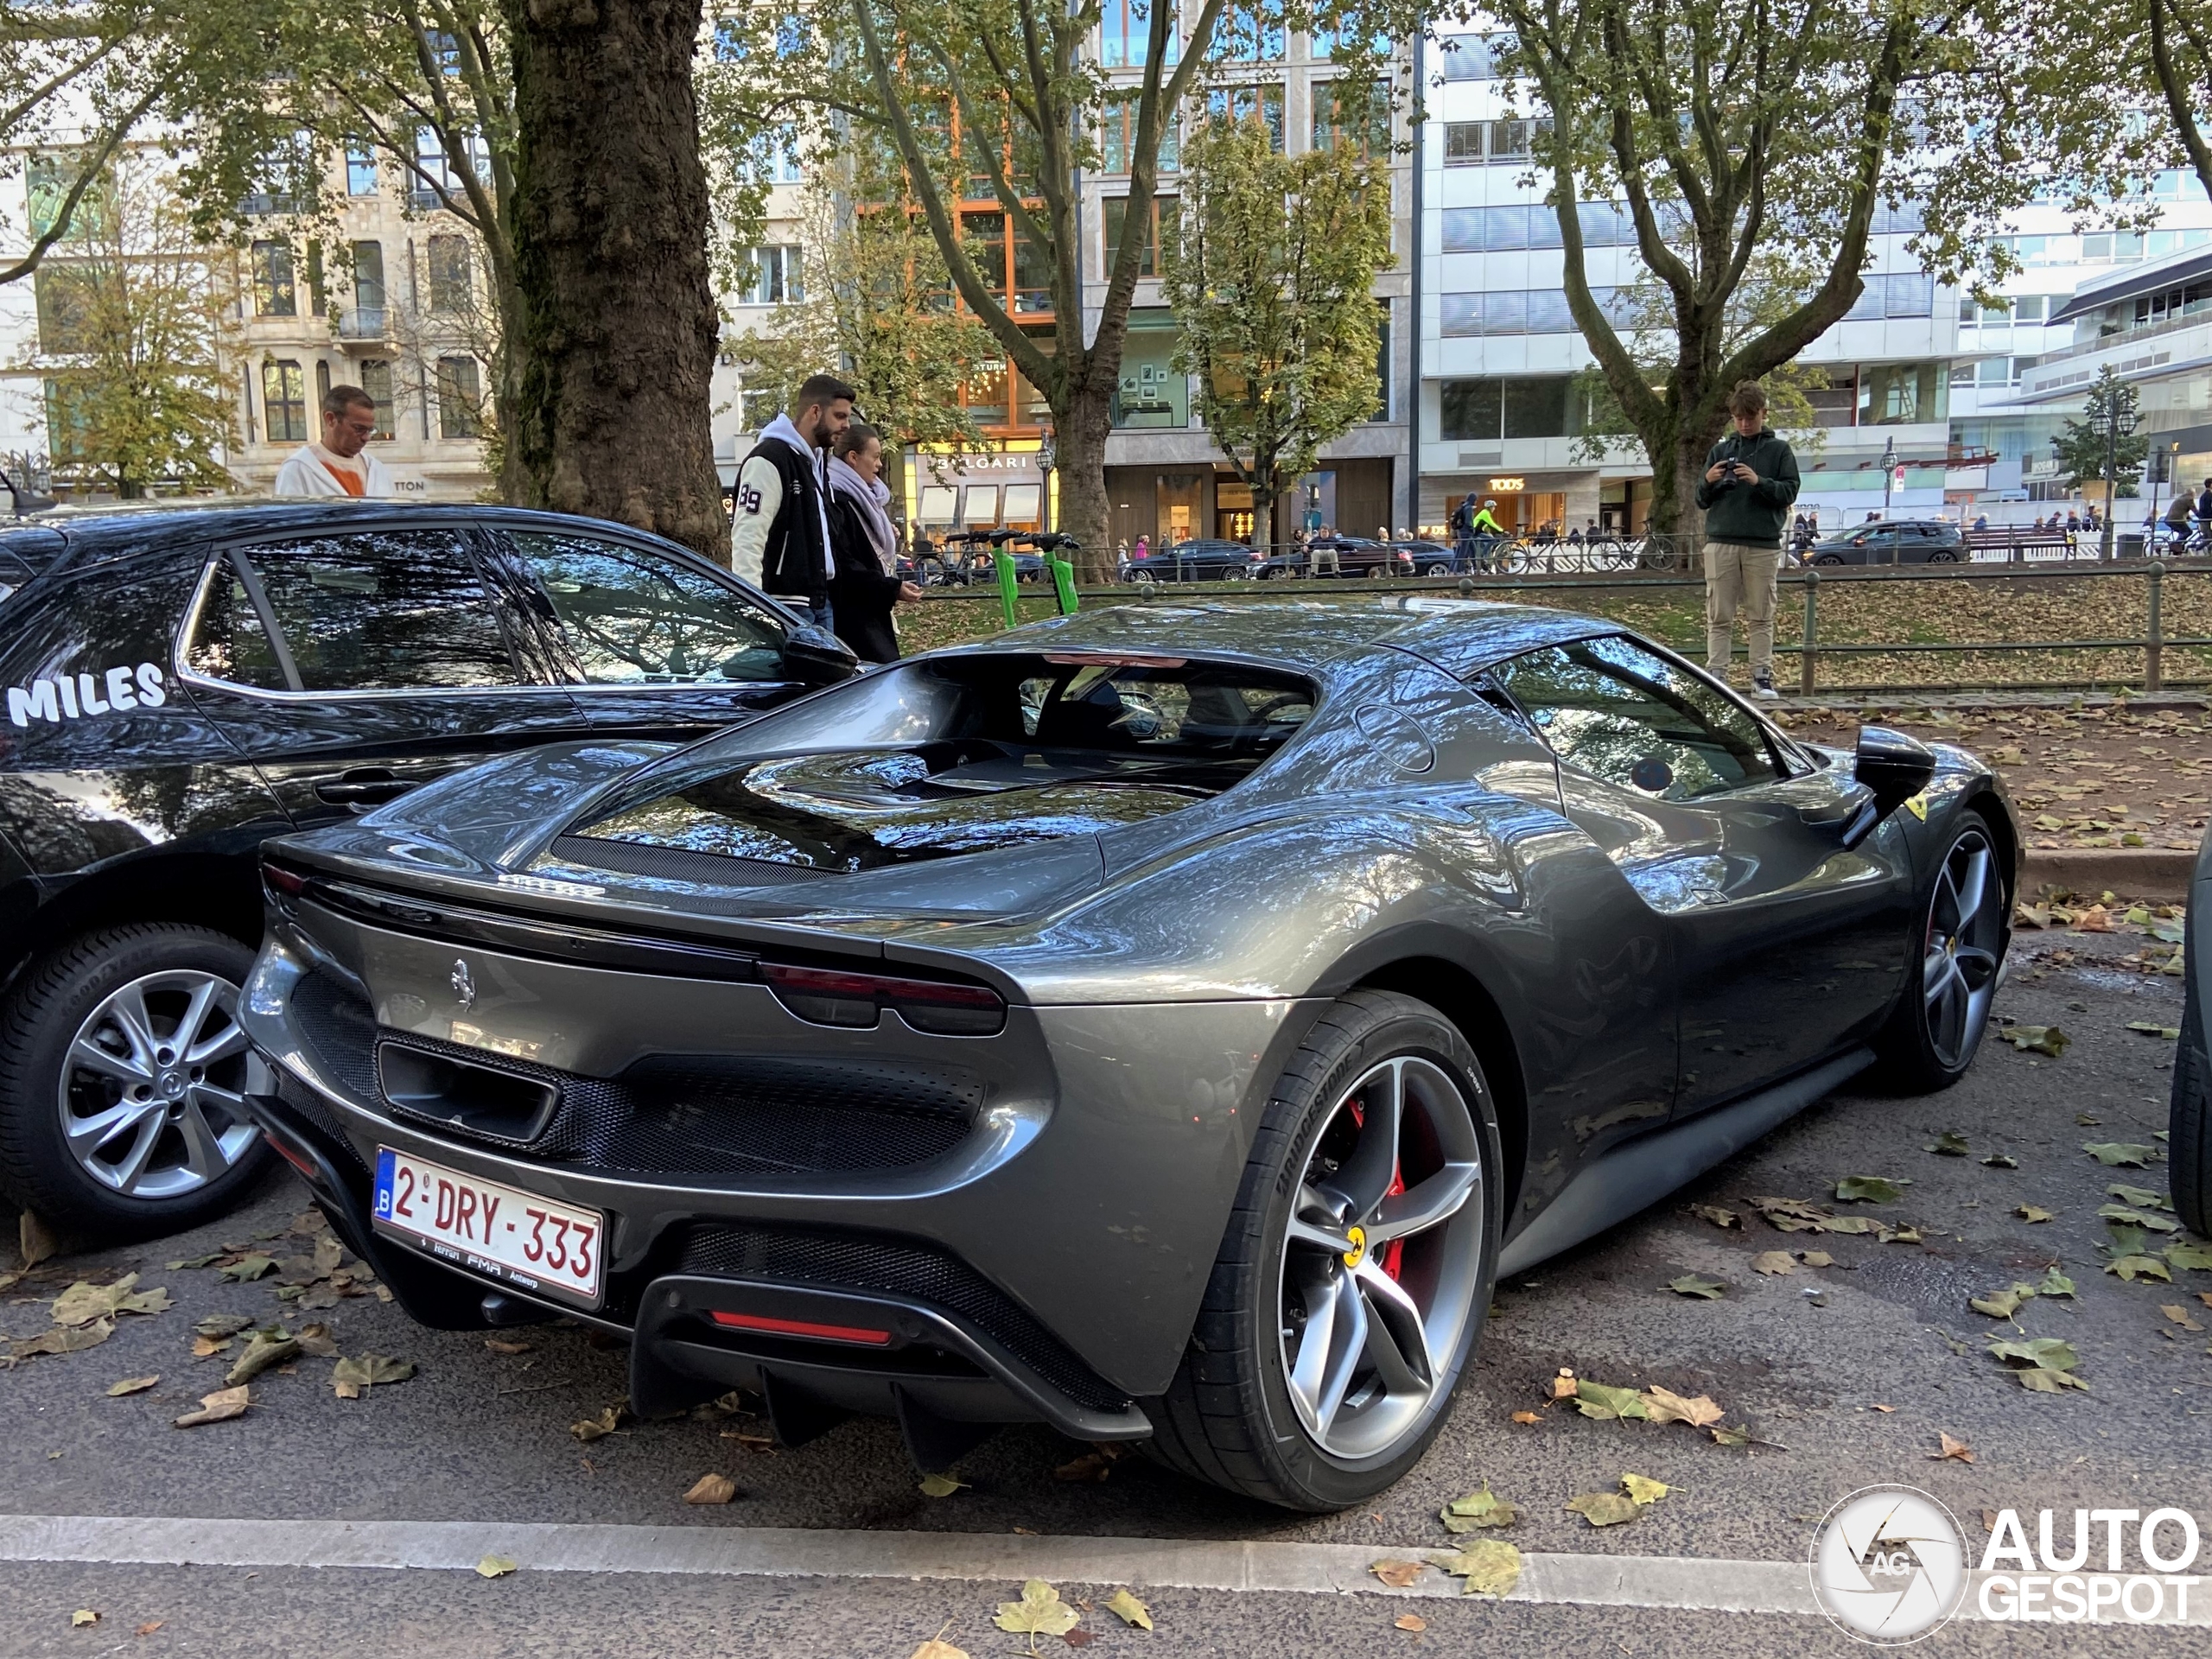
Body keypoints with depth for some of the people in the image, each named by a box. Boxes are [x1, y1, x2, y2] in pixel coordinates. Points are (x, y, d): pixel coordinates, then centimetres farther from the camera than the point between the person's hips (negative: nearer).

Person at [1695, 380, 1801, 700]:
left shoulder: (1778, 449, 8)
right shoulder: (1720, 450, 14)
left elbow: (1790, 492, 1)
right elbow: (1701, 500, 14)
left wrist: (1759, 482, -15)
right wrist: (1708, 482, -8)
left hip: (1763, 544, -2)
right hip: (1721, 542, 2)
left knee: (1761, 617, 2)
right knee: (1719, 617, -1)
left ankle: (1762, 676, 4)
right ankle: (1716, 675, -1)